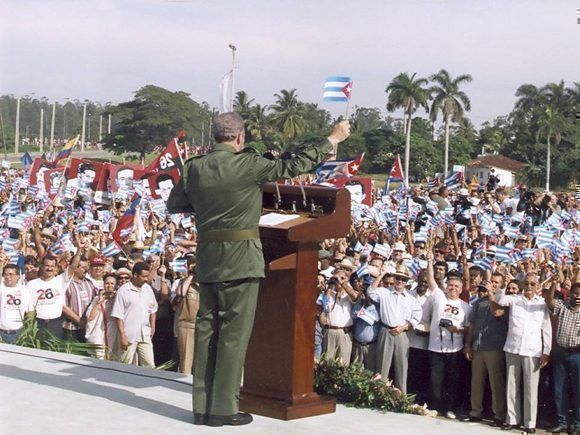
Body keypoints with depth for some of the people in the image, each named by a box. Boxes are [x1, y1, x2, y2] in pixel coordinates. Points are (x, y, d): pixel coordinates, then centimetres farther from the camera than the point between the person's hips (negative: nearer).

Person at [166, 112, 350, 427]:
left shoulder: (194, 167, 4)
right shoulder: (248, 164, -11)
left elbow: (174, 205, 15)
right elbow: (293, 166, -5)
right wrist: (333, 140, 5)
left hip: (207, 258, 6)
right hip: (240, 259, -5)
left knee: (207, 329, 10)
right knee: (234, 332, 0)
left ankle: (202, 406, 15)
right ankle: (223, 408, 2)